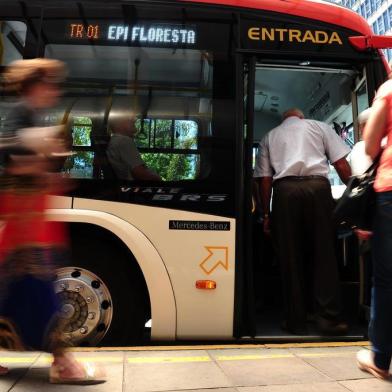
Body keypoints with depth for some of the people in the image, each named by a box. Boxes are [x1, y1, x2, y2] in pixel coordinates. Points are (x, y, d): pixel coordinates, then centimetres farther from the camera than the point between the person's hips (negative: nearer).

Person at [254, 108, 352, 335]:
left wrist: (266, 214, 14)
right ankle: (329, 318, 4)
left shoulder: (269, 137, 23)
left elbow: (265, 179, 13)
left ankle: (297, 321, 10)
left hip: (285, 189, 1)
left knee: (290, 258, 5)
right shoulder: (319, 126, 21)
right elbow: (341, 164, 9)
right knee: (324, 254, 5)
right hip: (317, 186, -1)